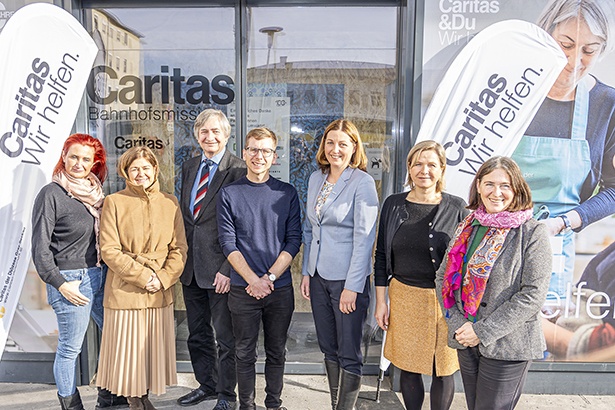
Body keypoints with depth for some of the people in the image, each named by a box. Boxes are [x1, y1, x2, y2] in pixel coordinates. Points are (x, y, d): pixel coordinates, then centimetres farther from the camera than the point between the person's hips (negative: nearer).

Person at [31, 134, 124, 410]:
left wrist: (109, 270, 8)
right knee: (70, 347, 5)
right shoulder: (51, 195, -10)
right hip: (71, 280, -7)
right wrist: (60, 284, -13)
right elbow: (40, 248, -10)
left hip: (100, 276, 7)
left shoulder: (94, 192, 9)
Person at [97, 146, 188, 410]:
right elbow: (109, 250, -8)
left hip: (161, 291, 3)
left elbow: (179, 248, 3)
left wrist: (163, 278, -10)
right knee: (128, 347, 6)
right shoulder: (114, 202, -3)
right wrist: (142, 276, -14)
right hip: (125, 290, -2)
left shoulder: (169, 202, 5)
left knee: (154, 347, 11)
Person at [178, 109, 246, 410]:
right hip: (191, 266, 7)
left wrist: (229, 269, -17)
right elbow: (184, 215, 17)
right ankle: (206, 385, 38)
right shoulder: (188, 168, 12)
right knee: (198, 334, 19)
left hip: (220, 268, -7)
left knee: (225, 337, 7)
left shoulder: (239, 171, -10)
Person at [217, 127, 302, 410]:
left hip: (280, 288, 1)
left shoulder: (287, 193, 3)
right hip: (243, 288, -1)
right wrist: (253, 280, -14)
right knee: (245, 353, 10)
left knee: (277, 352, 14)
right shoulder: (228, 194, 0)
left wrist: (270, 276, -12)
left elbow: (294, 240, 0)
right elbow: (228, 244, -4)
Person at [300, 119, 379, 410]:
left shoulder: (362, 183, -11)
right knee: (328, 348, 17)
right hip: (319, 276, 6)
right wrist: (306, 271, 10)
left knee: (349, 354, 5)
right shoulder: (316, 179, 9)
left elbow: (364, 238, -14)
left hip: (348, 279, -6)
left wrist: (352, 287, -16)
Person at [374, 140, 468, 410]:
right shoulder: (394, 205, 2)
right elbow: (381, 256, 5)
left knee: (443, 370, 9)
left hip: (446, 299, -1)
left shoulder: (457, 208, -3)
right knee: (408, 367, 12)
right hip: (404, 297, 2)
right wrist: (380, 301, 3)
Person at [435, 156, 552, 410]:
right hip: (465, 343, 5)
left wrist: (483, 331, -16)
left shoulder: (532, 232, -9)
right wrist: (457, 325, -6)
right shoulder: (467, 228, 6)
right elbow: (443, 277, 7)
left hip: (508, 345, -5)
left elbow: (533, 294, -15)